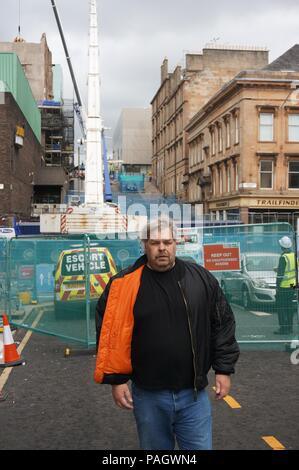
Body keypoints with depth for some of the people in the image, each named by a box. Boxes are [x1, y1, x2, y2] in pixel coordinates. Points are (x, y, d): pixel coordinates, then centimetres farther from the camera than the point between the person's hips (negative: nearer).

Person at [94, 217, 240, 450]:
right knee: (155, 446, 17)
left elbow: (222, 323, 5)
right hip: (148, 395, 0)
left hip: (193, 393, 1)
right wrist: (117, 380, -4)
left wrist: (223, 369, 4)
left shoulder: (201, 278, -2)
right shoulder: (124, 284, -7)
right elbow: (111, 333, -3)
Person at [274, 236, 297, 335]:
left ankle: (283, 328, -1)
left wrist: (277, 286, -12)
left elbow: (280, 273, -18)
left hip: (284, 286, -8)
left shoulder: (284, 257, -17)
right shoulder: (294, 255, 8)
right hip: (293, 286, 8)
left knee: (281, 307, -1)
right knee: (290, 307, 13)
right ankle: (289, 327, 19)